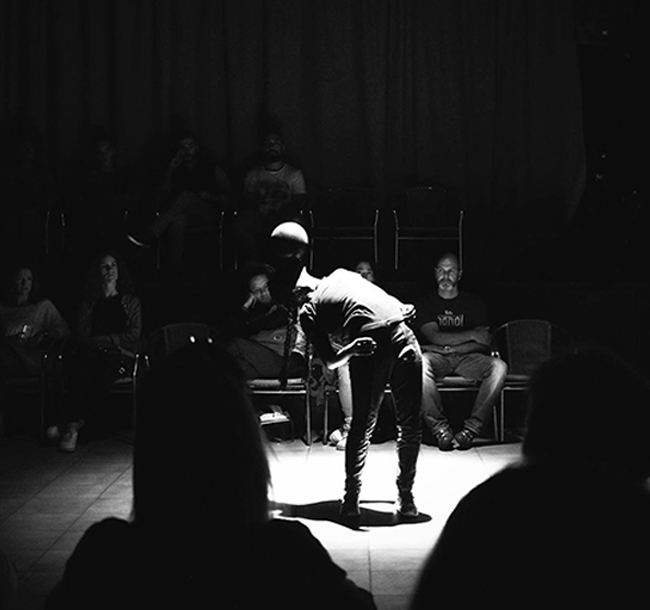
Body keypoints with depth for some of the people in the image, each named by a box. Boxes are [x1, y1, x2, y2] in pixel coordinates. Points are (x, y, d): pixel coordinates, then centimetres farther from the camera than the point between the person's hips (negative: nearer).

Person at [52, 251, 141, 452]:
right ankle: (72, 428, -45)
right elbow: (81, 335, 11)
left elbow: (134, 335, 5)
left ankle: (71, 425, -41)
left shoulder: (131, 302, 18)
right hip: (90, 352, 1)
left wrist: (103, 340, -4)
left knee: (104, 373, -37)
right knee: (82, 370, -36)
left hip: (119, 355, -1)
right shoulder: (89, 303, 22)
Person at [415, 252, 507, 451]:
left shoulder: (474, 303, 13)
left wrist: (450, 348, -12)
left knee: (499, 367, -29)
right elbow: (435, 337, -6)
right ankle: (439, 427, -30)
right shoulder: (425, 303, 11)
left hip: (466, 358, 1)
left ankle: (471, 427, -27)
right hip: (437, 359, -1)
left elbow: (483, 344, 1)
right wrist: (472, 335, -9)